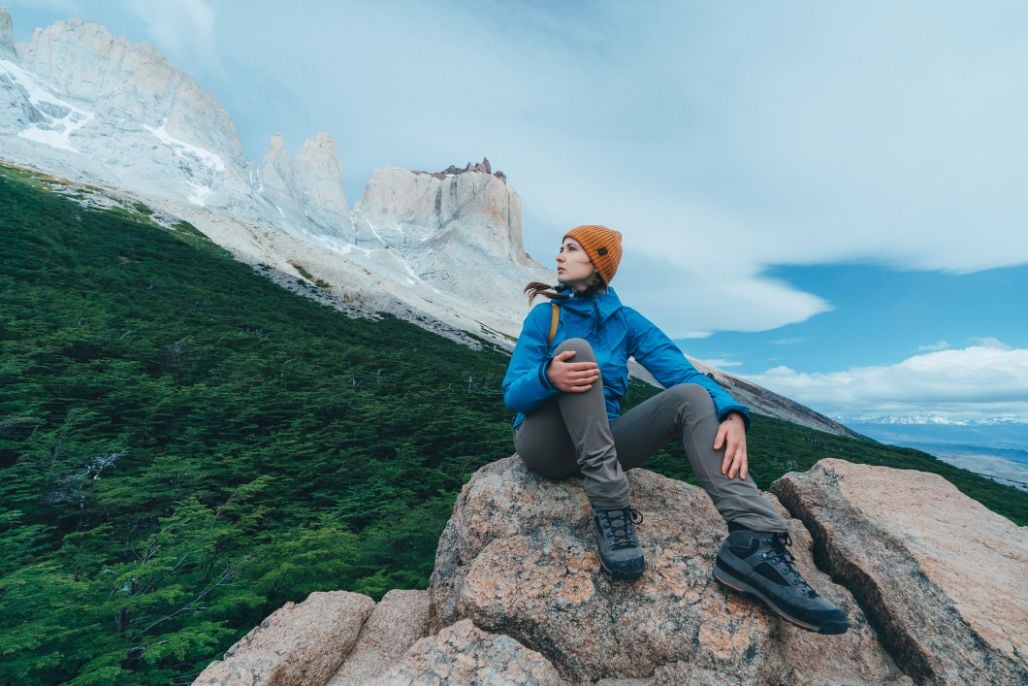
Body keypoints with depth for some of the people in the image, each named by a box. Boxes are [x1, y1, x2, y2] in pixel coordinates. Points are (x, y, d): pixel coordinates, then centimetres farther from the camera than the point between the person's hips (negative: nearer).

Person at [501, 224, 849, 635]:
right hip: (546, 444, -2)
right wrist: (547, 377, -33)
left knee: (690, 395, -18)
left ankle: (754, 542, -32)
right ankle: (609, 505, -32)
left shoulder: (626, 321, 5)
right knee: (575, 348, -27)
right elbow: (513, 395, -9)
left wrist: (732, 414, -28)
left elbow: (682, 371, -8)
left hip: (602, 441, 3)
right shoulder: (545, 315, 0)